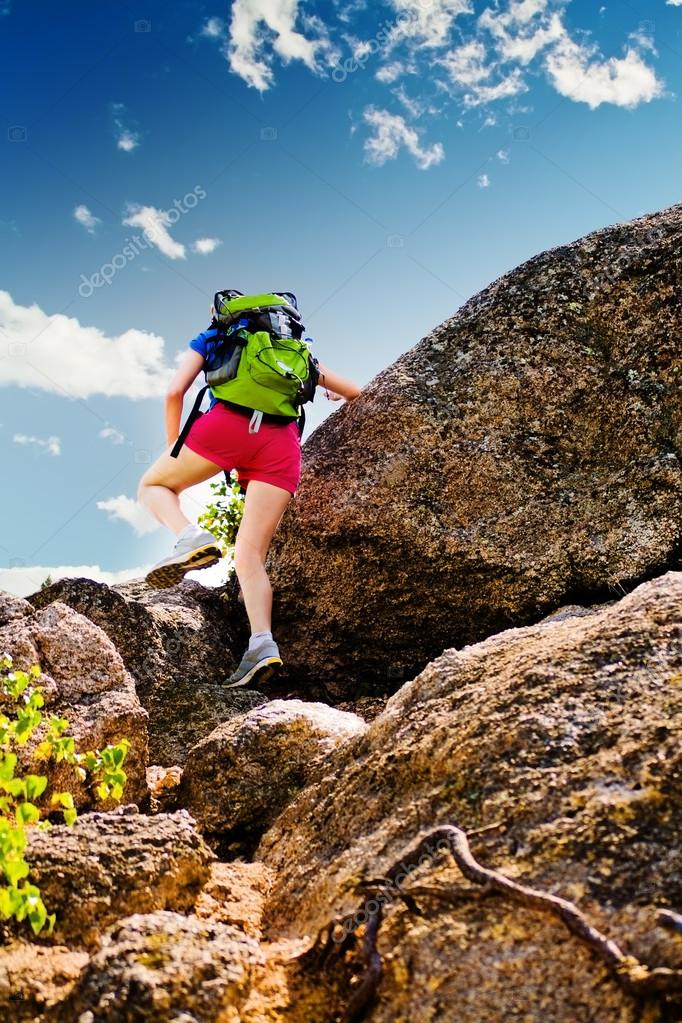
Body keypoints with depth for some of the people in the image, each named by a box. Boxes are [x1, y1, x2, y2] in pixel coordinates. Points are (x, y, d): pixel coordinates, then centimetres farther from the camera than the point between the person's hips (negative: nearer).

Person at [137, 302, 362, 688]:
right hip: (283, 444, 3)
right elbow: (356, 392, 32)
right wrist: (340, 396, 56)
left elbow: (175, 392, 11)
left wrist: (174, 447, 23)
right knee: (250, 555, 3)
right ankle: (262, 643, -17)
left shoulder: (211, 338, 25)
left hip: (228, 423, -3)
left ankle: (191, 538, -12)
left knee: (154, 486, 18)